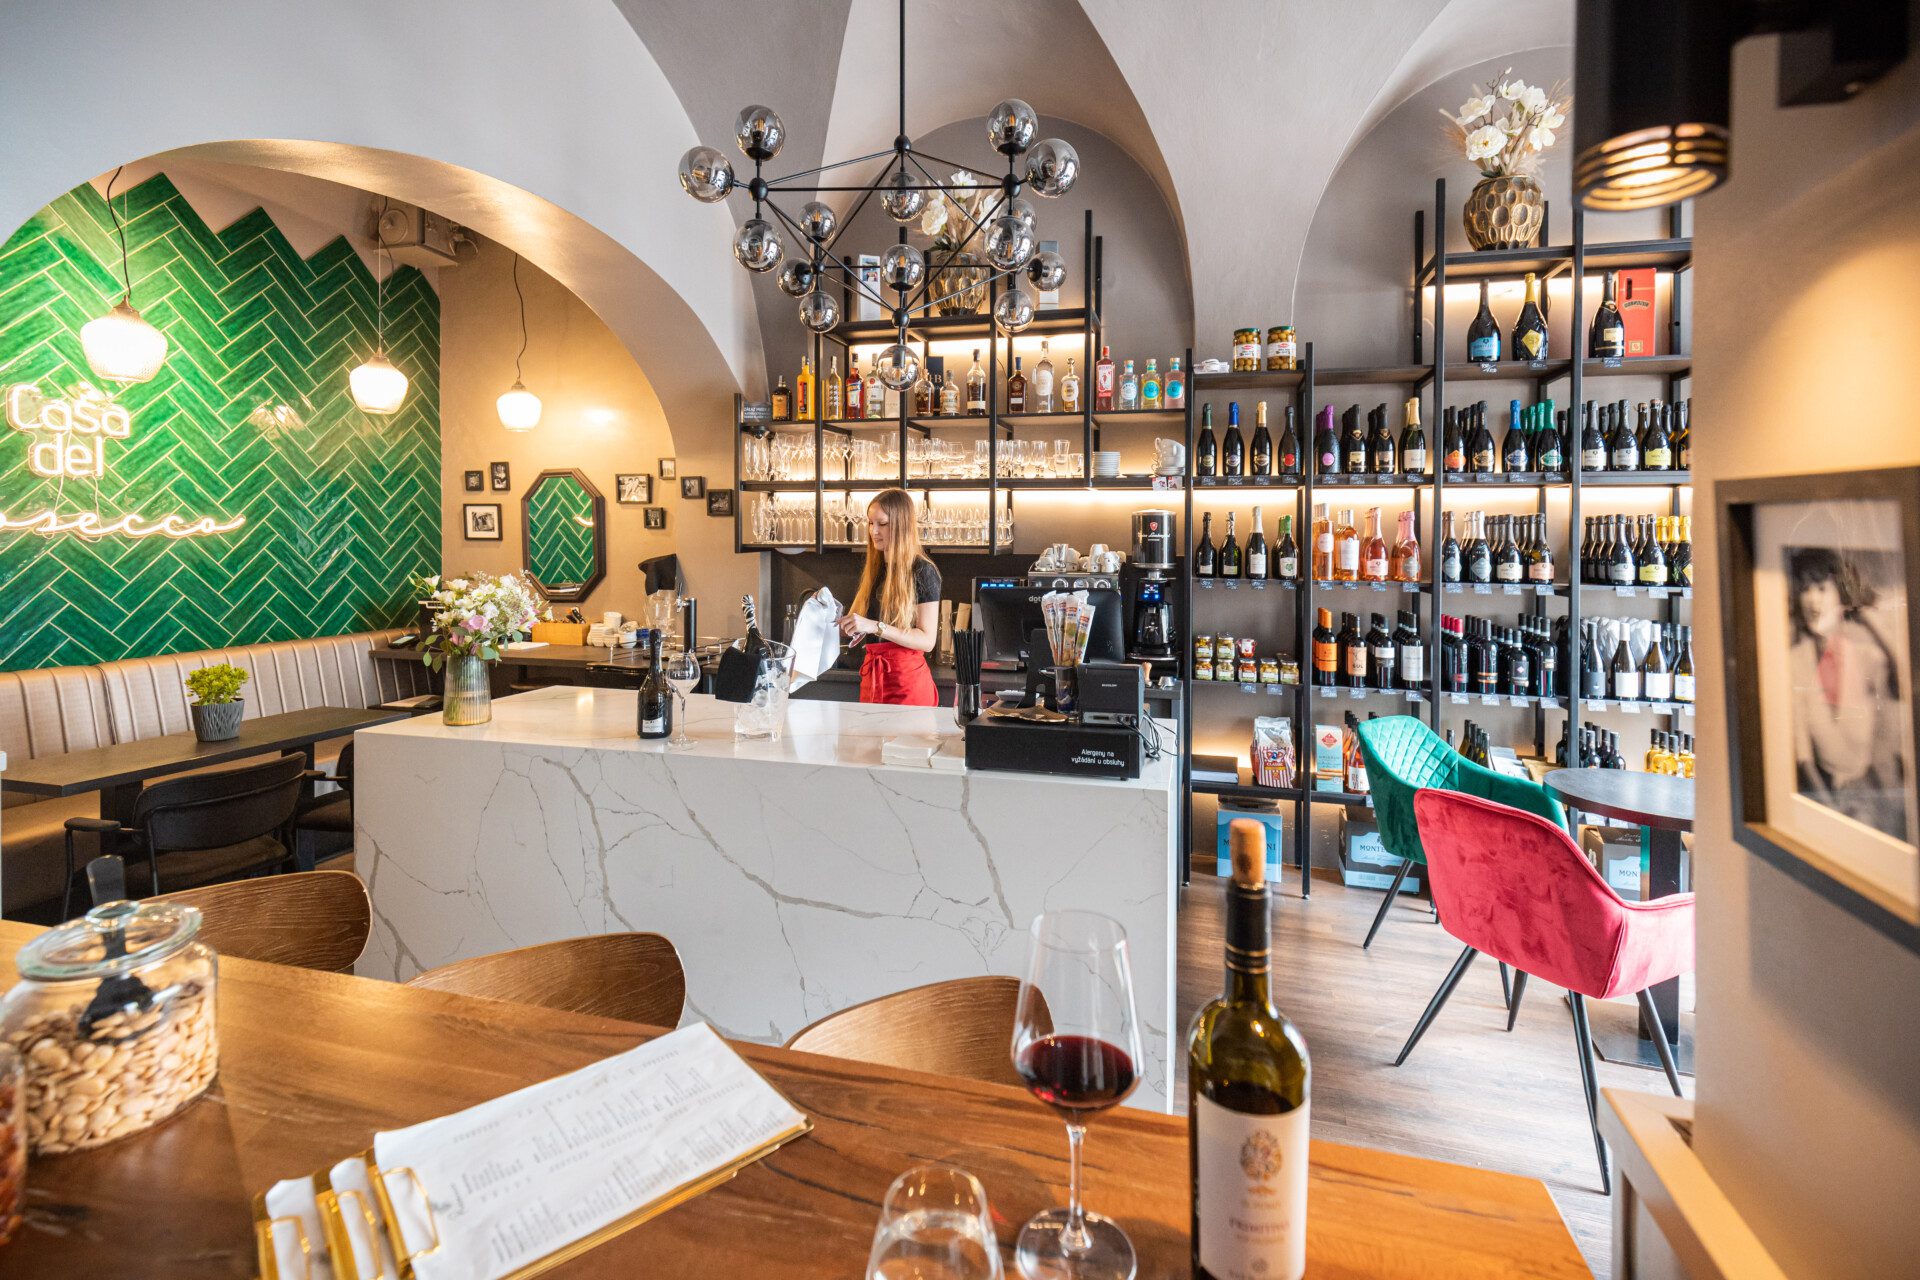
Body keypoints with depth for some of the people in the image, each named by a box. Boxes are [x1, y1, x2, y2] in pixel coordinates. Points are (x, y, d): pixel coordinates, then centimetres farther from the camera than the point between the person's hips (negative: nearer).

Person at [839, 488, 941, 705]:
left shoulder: (922, 571, -8)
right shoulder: (872, 571, 11)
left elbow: (927, 640, -14)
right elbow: (856, 630, 15)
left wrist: (876, 626, -22)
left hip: (907, 678, -6)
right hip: (871, 675, 6)